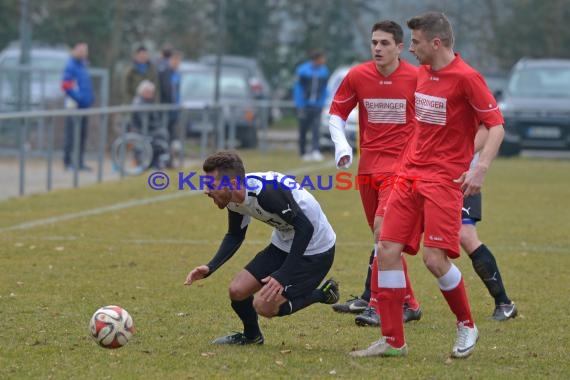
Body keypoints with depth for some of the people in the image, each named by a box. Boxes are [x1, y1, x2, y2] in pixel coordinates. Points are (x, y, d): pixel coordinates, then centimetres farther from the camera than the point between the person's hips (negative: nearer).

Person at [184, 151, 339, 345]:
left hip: (313, 250, -8)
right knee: (237, 290, 2)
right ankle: (251, 336, 31)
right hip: (283, 244, 8)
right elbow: (235, 236, 12)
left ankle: (322, 295, 6)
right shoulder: (234, 198, -6)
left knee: (264, 306, -13)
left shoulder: (266, 192, -33)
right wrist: (210, 268, -2)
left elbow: (305, 228, -31)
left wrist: (282, 276, -33)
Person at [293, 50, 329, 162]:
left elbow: (323, 89, 11)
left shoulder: (323, 71, 2)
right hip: (304, 105, -2)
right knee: (303, 130, 7)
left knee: (315, 128, -13)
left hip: (317, 105, 2)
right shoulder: (303, 71, -9)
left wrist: (321, 103, 3)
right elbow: (298, 89, -6)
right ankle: (303, 153, 18)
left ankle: (316, 151, -21)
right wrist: (300, 106, -9)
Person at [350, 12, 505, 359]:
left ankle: (467, 326, 11)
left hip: (445, 179, -7)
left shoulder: (466, 77, -12)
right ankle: (393, 341, 6)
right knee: (387, 251, -1)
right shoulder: (422, 73, 12)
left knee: (435, 259, -14)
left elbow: (496, 125, -13)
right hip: (411, 174, 8)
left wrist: (481, 168, -25)